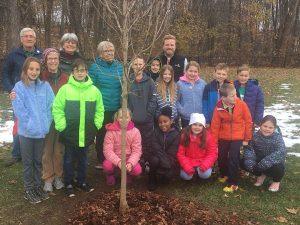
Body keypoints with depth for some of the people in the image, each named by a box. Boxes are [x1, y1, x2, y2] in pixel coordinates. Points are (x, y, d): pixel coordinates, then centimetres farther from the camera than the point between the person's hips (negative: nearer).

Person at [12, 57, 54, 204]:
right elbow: (19, 109, -12)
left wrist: (45, 123, -7)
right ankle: (29, 190, 24)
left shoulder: (45, 86, 0)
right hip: (26, 132, -3)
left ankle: (38, 186, 31)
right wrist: (30, 125, -14)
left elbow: (51, 105, -1)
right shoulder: (19, 87, -8)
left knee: (38, 161, 16)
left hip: (42, 131, 3)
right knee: (28, 162, 10)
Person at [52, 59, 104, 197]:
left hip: (87, 133, 3)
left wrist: (97, 125, 1)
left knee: (83, 159, 17)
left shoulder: (94, 90, 1)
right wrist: (62, 126, -10)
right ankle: (69, 184, 26)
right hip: (69, 133, -2)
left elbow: (99, 110, 8)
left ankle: (81, 181, 34)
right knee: (69, 159, 11)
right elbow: (57, 109, -6)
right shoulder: (65, 89, -7)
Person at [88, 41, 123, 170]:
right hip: (101, 109, -3)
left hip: (117, 109, 3)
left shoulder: (119, 66, 8)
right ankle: (101, 161, 22)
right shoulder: (95, 67, -3)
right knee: (101, 135, 8)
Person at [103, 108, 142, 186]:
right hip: (114, 159, -1)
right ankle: (110, 175, 7)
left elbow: (137, 151, -11)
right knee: (107, 165, -32)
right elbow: (107, 150, -18)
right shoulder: (111, 131, -12)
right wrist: (118, 162, -35)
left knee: (137, 170, -27)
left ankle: (128, 174, 12)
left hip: (129, 159, 1)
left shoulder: (135, 131, -8)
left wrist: (130, 163, -30)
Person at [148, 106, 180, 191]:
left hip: (170, 161, -1)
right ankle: (152, 180, -7)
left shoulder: (175, 134, -9)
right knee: (154, 160, -33)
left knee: (168, 175, -29)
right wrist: (165, 161, -27)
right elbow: (155, 148, -14)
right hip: (158, 158, 1)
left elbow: (171, 154, -12)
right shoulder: (157, 131, -3)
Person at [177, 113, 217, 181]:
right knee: (185, 176, -23)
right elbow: (180, 154, -6)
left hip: (203, 162, 0)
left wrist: (205, 165, -22)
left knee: (205, 174, -26)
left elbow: (212, 153, -6)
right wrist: (187, 167, -19)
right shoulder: (184, 136, -8)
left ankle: (199, 170, 9)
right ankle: (191, 170, 11)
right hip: (188, 163, 1)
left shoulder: (208, 136, -8)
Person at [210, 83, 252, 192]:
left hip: (238, 137, -2)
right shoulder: (219, 108, -13)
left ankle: (233, 183, 5)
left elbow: (248, 122, -6)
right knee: (221, 157, 11)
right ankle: (224, 174, 40)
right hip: (223, 137, 3)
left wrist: (247, 139, -1)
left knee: (233, 158, -10)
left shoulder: (242, 105, -17)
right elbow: (215, 125, -6)